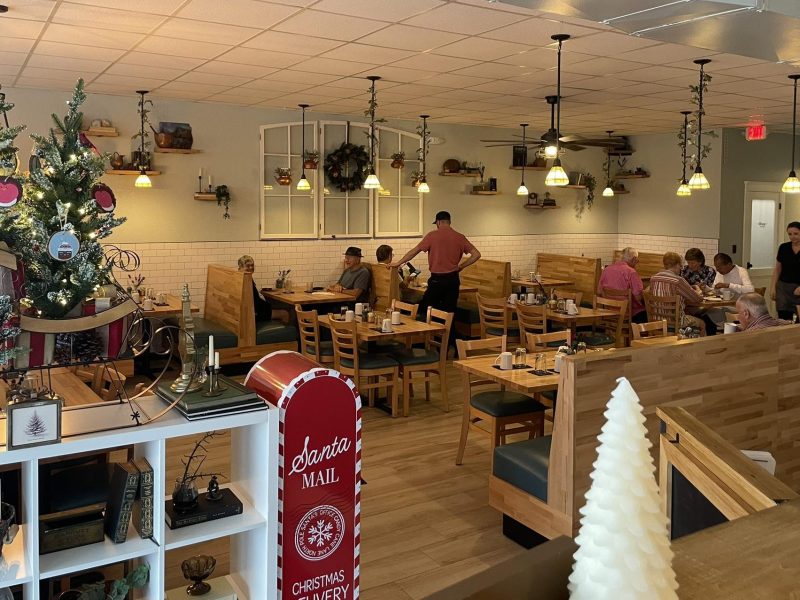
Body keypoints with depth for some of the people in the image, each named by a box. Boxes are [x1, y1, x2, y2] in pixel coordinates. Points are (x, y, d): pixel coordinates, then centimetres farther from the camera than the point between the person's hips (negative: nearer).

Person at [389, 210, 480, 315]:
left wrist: (398, 263, 8)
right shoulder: (460, 237, 1)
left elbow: (414, 251, -2)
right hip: (453, 279, 3)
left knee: (425, 310, 10)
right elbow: (476, 255, -1)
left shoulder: (432, 235, -6)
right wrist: (461, 267, 8)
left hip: (437, 279, -3)